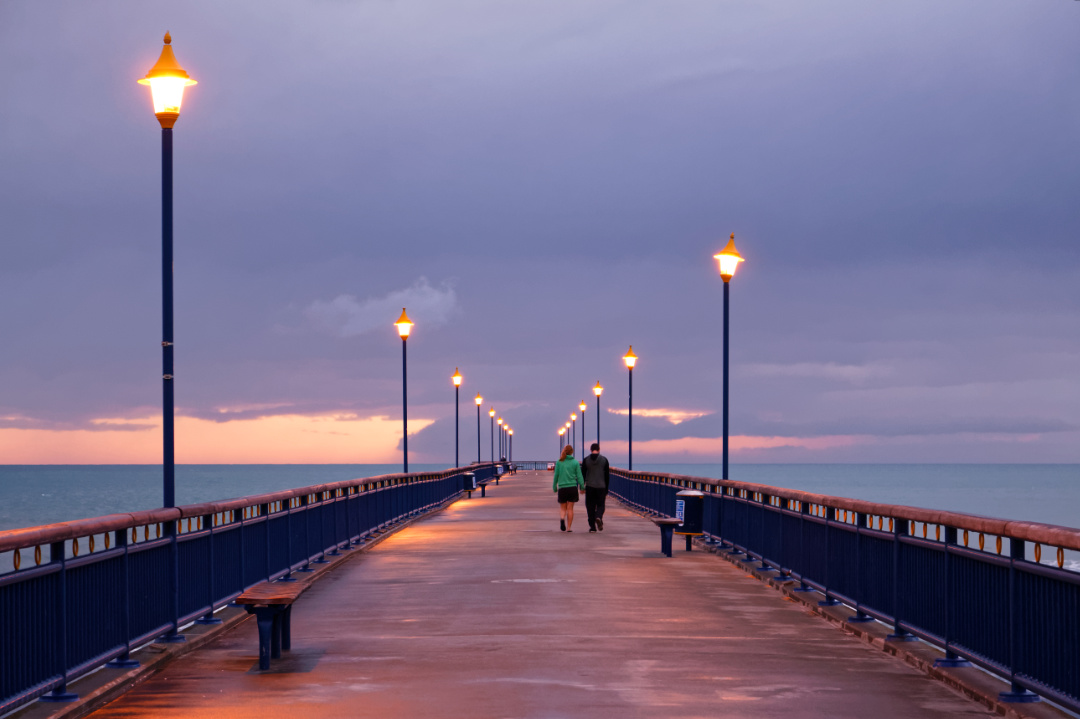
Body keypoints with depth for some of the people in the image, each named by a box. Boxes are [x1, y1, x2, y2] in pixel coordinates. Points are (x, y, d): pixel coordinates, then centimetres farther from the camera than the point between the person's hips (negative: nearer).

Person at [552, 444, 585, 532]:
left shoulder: (559, 462, 0)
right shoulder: (575, 462, -2)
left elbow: (556, 476, 2)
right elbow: (579, 476, -3)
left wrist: (554, 487, 11)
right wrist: (582, 486, 4)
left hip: (562, 488, 0)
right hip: (572, 487, 0)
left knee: (563, 508, 11)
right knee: (570, 508, 6)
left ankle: (562, 518, -19)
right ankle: (568, 527, 5)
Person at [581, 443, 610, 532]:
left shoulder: (586, 460, 1)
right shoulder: (604, 459, 2)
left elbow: (583, 474, 2)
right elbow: (607, 475, 4)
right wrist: (606, 489, 10)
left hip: (590, 487, 0)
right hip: (601, 487, 0)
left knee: (590, 506, 6)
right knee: (600, 505, 10)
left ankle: (592, 526, 2)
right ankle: (599, 517, -20)